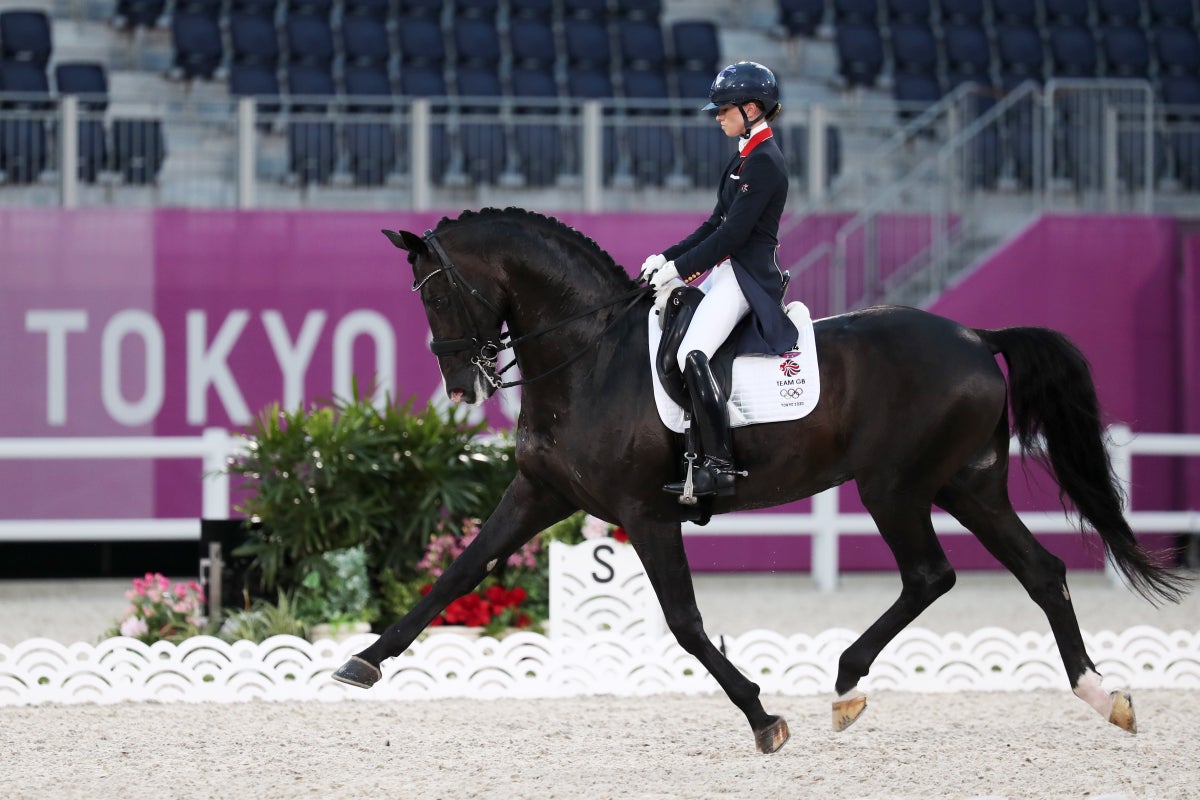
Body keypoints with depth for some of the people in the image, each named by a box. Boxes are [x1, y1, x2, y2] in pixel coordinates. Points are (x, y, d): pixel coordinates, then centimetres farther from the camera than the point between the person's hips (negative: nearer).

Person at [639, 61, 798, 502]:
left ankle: (718, 465, -30)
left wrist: (680, 269, -15)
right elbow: (717, 224, 19)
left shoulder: (764, 162, -16)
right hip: (728, 271, 11)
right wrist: (667, 258, 10)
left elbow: (733, 233, -20)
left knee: (693, 355, -27)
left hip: (747, 277, -11)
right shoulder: (748, 156, 16)